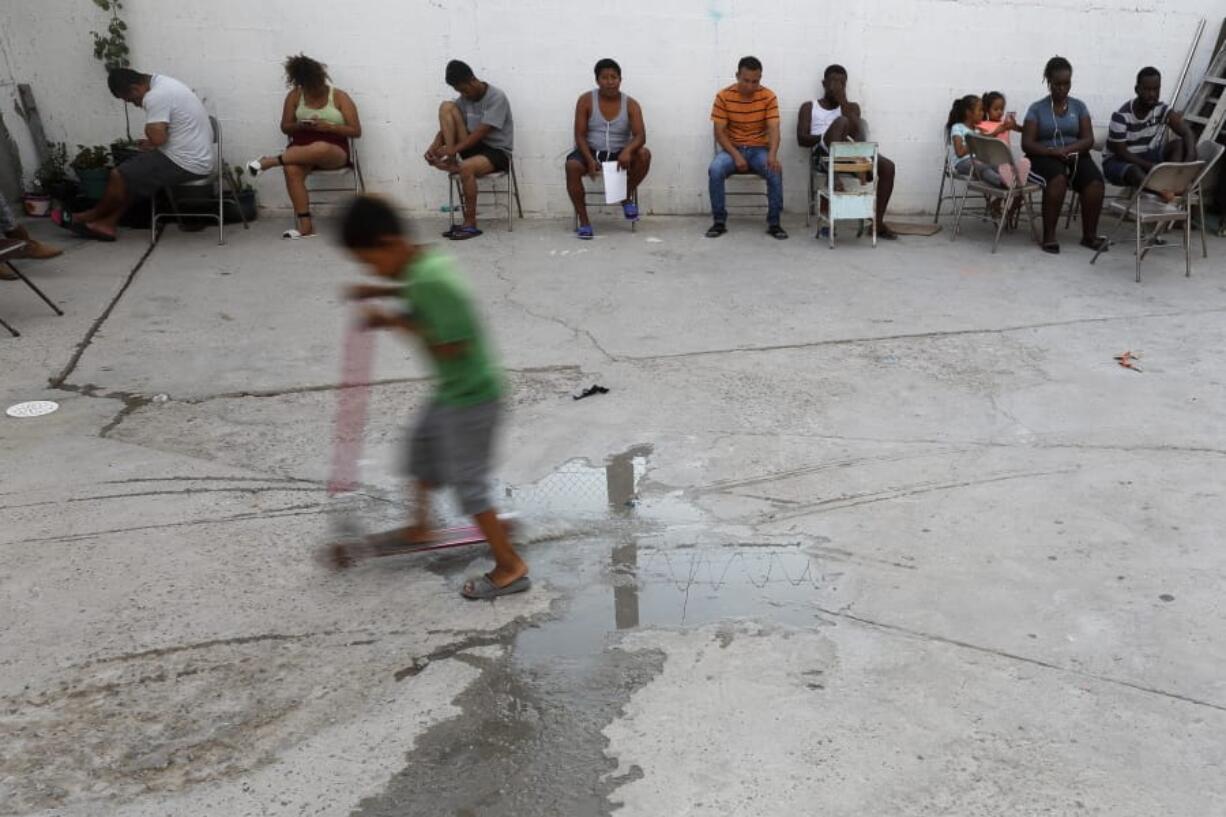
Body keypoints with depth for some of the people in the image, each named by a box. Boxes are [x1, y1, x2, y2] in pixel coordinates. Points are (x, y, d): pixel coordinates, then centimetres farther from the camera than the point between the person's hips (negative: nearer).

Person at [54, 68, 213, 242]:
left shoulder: (154, 97, -20)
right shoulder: (162, 81, 13)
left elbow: (158, 137, -29)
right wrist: (150, 144, 7)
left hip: (186, 164, -10)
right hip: (200, 158, 10)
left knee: (118, 176, -1)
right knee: (130, 175, 17)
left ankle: (93, 215, 22)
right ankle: (106, 224, 17)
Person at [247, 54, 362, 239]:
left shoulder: (340, 97, 1)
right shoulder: (294, 96, 9)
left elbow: (356, 131, -4)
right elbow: (285, 127, 12)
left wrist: (328, 127, -17)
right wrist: (300, 125, -11)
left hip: (334, 152, -2)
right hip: (301, 150, 3)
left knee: (320, 148, -42)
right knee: (291, 169, -35)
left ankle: (270, 161, -26)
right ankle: (305, 225, -36)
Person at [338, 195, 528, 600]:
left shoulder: (430, 279, -28)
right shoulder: (424, 263, 2)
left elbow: (452, 345, -30)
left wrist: (397, 322, -21)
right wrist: (380, 292, 11)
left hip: (470, 395, -10)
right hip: (454, 390, 10)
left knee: (468, 481, -1)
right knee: (421, 444, 26)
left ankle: (510, 569, 9)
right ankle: (421, 527, 46)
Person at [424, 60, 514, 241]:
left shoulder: (496, 98, -16)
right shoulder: (464, 99, 6)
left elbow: (481, 133, -24)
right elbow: (448, 125, 4)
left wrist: (453, 149, -29)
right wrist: (435, 145, -16)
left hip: (497, 151, -7)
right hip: (473, 146, 7)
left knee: (466, 167, -39)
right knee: (446, 106, -9)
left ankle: (470, 224, -27)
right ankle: (452, 161, -18)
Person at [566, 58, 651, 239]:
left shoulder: (630, 104, -3)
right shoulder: (585, 101, -4)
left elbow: (640, 136, -12)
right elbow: (580, 135, -7)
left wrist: (627, 151, -35)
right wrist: (590, 159, -25)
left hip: (619, 155, 1)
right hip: (590, 151, -1)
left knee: (644, 154, -28)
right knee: (572, 166, -34)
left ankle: (627, 198, -3)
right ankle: (583, 221, -23)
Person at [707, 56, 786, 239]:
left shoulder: (768, 96, -7)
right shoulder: (723, 96, -8)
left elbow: (773, 129, -14)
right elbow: (719, 132, -8)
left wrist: (772, 155, -35)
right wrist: (736, 155, -23)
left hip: (759, 149, 0)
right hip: (732, 148, 0)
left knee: (775, 170, -31)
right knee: (715, 170, -32)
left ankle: (774, 222, -16)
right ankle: (720, 221, -17)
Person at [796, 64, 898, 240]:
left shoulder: (852, 107, 27)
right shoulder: (809, 107, 20)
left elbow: (855, 132, 4)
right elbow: (801, 138, 4)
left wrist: (843, 100, 0)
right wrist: (827, 136, -12)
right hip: (823, 152, -3)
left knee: (887, 166, -22)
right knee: (841, 121, -34)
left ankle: (878, 223, -18)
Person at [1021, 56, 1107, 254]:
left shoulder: (1079, 106, 12)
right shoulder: (1037, 109, 5)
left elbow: (1088, 139, 4)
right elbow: (1027, 143, -4)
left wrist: (1068, 149, -17)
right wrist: (1052, 151, -21)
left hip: (1075, 155, 3)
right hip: (1045, 157, -3)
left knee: (1095, 183, -28)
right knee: (1058, 180, -38)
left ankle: (1089, 235, -13)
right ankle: (1049, 235, -28)